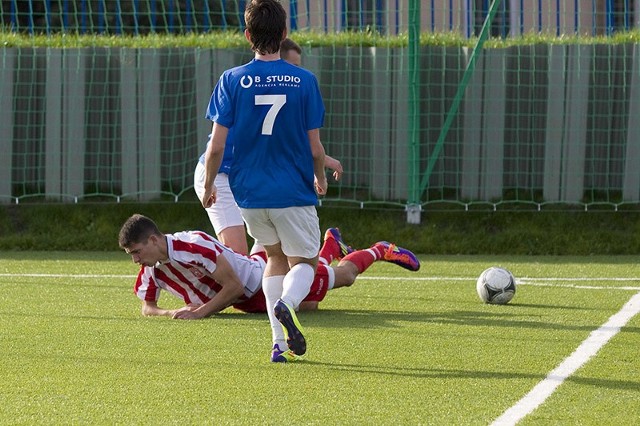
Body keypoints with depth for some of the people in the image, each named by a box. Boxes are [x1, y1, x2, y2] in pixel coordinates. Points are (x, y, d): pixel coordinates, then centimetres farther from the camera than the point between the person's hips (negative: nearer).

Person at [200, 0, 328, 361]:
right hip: (293, 192, -2)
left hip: (249, 194, 2)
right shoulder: (305, 81, -6)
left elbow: (216, 146, -7)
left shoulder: (232, 81, -4)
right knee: (305, 261, 13)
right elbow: (315, 148, -2)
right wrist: (321, 179, 18)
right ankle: (287, 303, -22)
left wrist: (208, 186, 10)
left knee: (275, 256, 22)